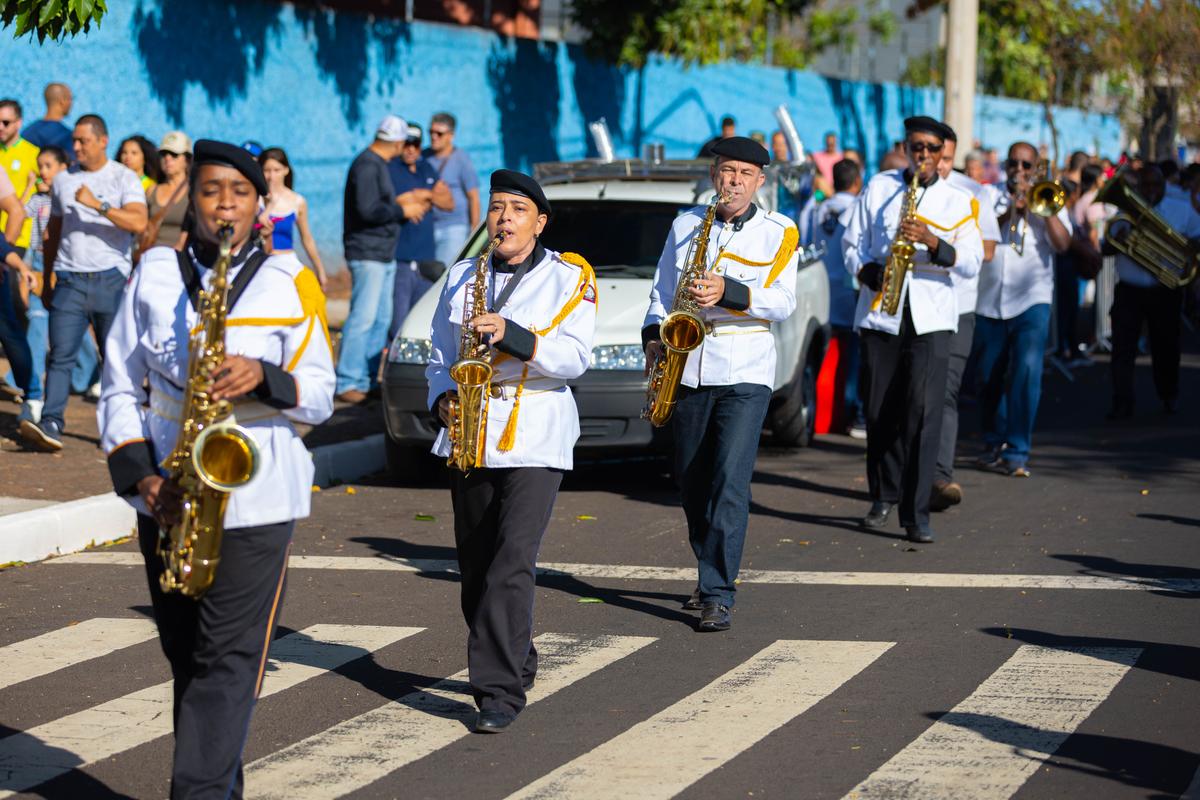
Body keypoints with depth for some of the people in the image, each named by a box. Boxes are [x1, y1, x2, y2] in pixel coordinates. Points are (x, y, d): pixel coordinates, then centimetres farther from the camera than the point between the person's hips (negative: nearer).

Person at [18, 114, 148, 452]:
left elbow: (138, 222, -14)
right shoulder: (63, 180, 15)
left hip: (110, 280, -2)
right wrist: (46, 281, 19)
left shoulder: (124, 178, 2)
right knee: (60, 356, -10)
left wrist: (98, 205, -21)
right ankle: (50, 427, -18)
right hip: (70, 281, 3)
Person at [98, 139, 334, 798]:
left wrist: (263, 377, -19)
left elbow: (320, 396, 1)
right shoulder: (153, 274, 6)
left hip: (255, 498, -3)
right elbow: (120, 386, 6)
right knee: (185, 654, 11)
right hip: (167, 496, 3)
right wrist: (139, 474, -8)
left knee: (229, 657, -8)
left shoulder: (289, 284, 1)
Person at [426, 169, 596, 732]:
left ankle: (501, 691, -16)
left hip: (534, 438, -5)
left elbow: (574, 357, -10)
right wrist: (443, 397, -2)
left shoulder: (569, 278, 1)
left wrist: (512, 336, -24)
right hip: (469, 437, 5)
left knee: (512, 563, -16)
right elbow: (440, 353, 18)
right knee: (476, 567, 10)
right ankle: (515, 660, 30)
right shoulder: (462, 277, 14)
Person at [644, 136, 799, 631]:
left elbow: (783, 303, -9)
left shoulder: (778, 232, 1)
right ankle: (712, 576, 29)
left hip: (745, 371, -4)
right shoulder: (685, 225, 10)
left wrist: (728, 292, -23)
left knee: (730, 482, -14)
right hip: (688, 368, 4)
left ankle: (718, 596, -14)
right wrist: (653, 339, 0)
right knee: (692, 484, 11)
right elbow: (662, 291, 16)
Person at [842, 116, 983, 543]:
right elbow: (852, 243, 11)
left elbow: (971, 262, -1)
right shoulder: (879, 187, 11)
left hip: (931, 317, -2)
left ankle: (916, 513, -12)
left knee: (923, 411, -12)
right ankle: (884, 496, 26)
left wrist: (931, 240, -18)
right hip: (880, 313, 2)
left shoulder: (958, 201, 8)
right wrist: (870, 272, -9)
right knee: (879, 410, 6)